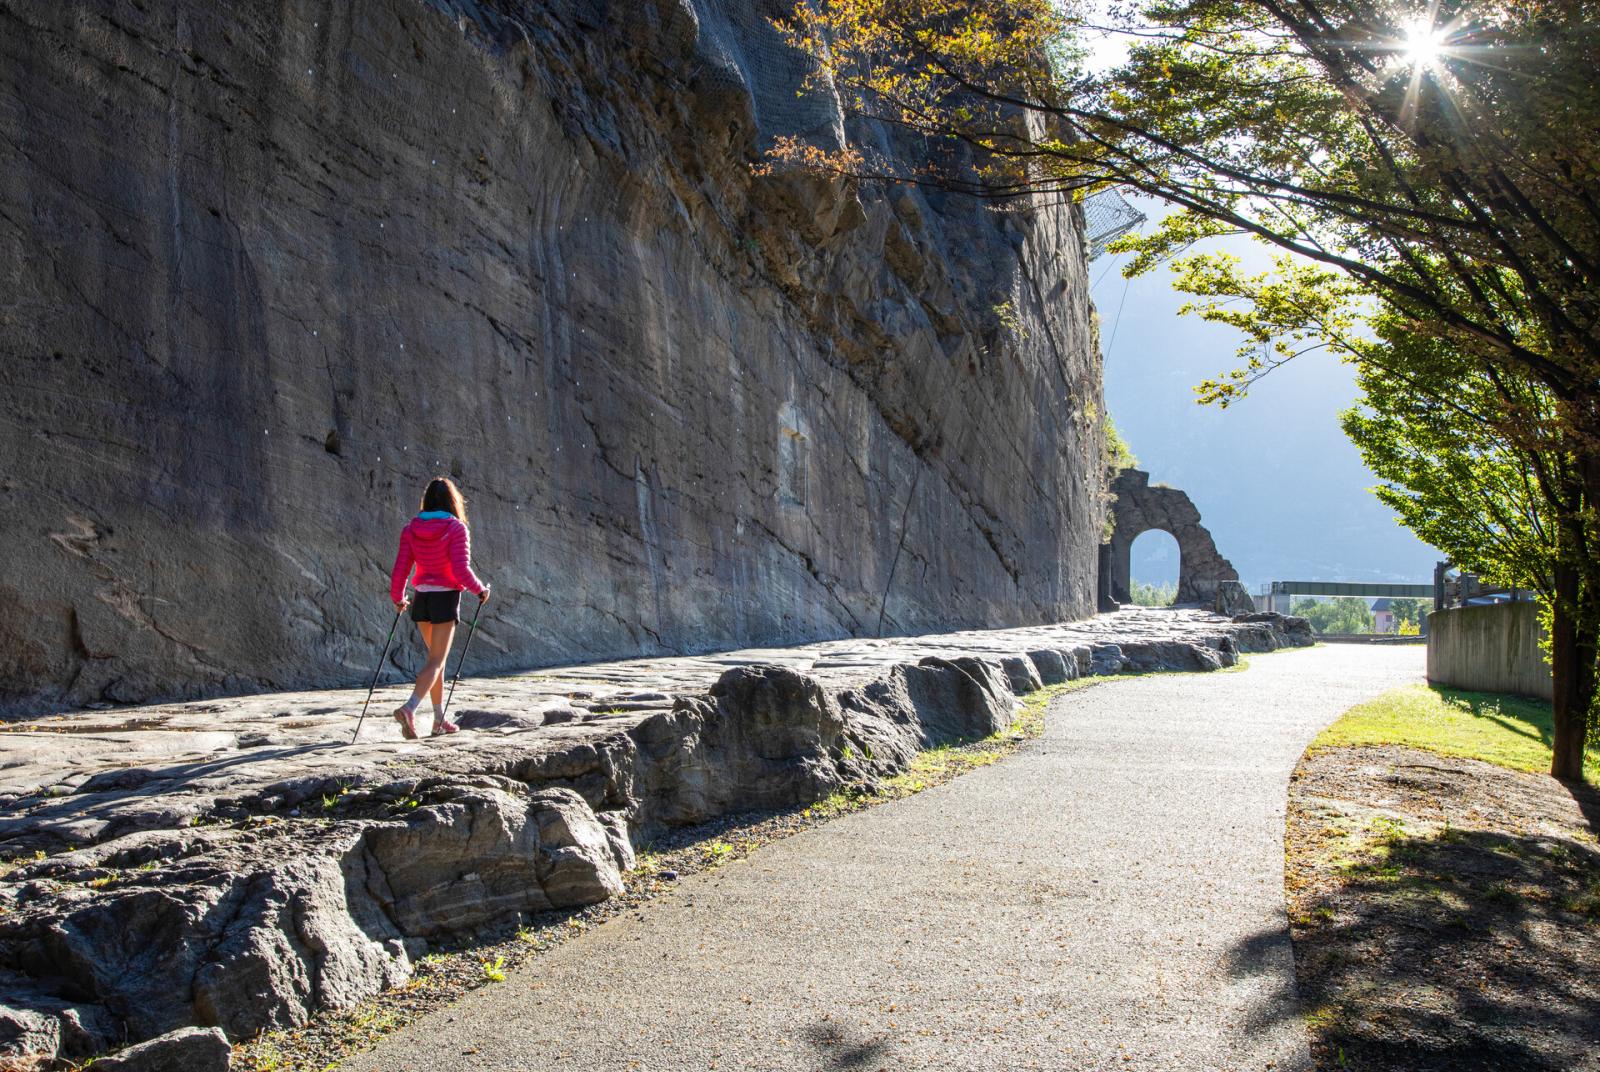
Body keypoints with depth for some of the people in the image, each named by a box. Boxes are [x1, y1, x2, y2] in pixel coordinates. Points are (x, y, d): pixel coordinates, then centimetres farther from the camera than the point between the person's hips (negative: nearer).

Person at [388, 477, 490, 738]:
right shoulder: (456, 528, -10)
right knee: (436, 661, -3)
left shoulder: (411, 528, 3)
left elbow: (400, 569, 2)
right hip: (446, 598, -5)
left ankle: (439, 720, 20)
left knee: (436, 656, 18)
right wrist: (480, 590, 1)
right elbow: (461, 570, -15)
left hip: (421, 599, 5)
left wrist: (397, 598, 18)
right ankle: (409, 709, -24)